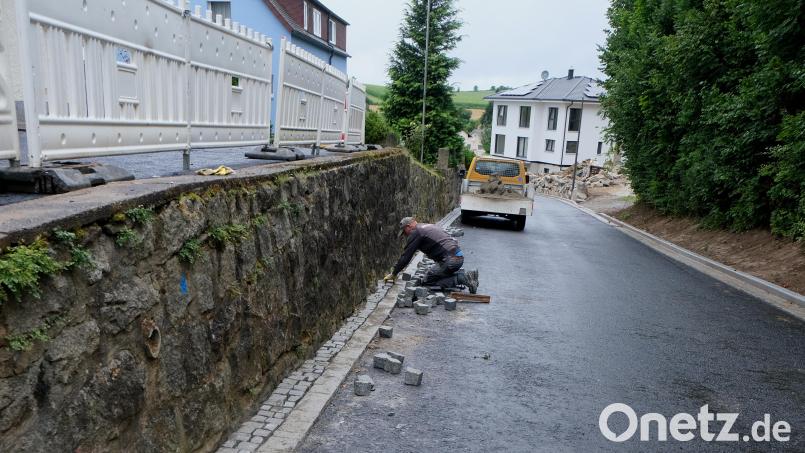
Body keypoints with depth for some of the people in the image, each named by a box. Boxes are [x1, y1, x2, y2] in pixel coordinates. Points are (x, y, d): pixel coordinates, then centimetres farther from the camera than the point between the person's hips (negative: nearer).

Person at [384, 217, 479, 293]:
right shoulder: (428, 226, 24)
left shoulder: (416, 233, -2)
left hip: (450, 260, -9)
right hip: (459, 256, 9)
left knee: (427, 282, 3)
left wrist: (393, 274, 9)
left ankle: (462, 278, -10)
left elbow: (406, 256, -1)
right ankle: (468, 275, 8)